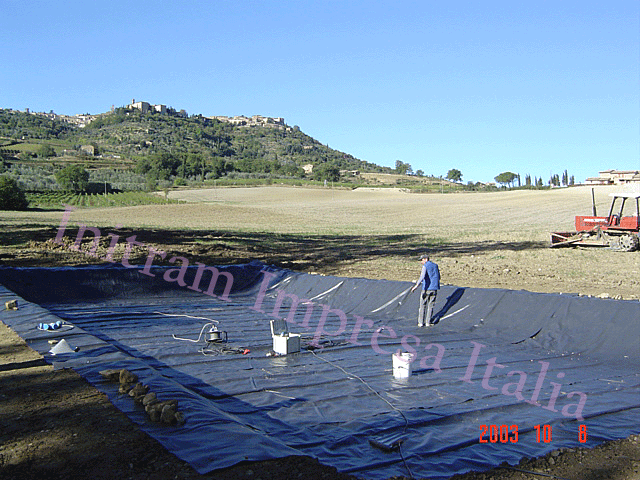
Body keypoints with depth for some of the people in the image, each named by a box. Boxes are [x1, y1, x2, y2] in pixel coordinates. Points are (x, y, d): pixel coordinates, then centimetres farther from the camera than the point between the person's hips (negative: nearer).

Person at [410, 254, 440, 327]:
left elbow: (422, 276, -23)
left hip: (427, 288, -5)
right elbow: (438, 277, 20)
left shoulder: (425, 266, -7)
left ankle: (421, 322, 5)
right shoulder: (435, 265, 13)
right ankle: (428, 322, 8)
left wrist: (416, 286, -28)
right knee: (430, 306, 10)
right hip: (434, 288, 5)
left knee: (423, 305, 5)